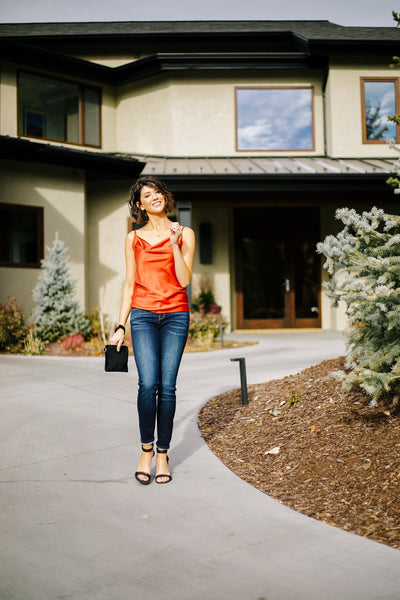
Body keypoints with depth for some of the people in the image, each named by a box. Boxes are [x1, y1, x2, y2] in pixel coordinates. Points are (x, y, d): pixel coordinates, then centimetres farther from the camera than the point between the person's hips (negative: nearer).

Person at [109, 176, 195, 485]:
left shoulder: (184, 234, 7)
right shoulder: (134, 239, 10)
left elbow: (185, 279, -3)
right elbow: (129, 284, 11)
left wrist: (174, 244, -12)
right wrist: (120, 327, 6)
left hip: (176, 316, 0)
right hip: (143, 315, 0)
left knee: (167, 386, -4)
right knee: (148, 384, -14)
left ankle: (162, 454, 10)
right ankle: (146, 450, 5)